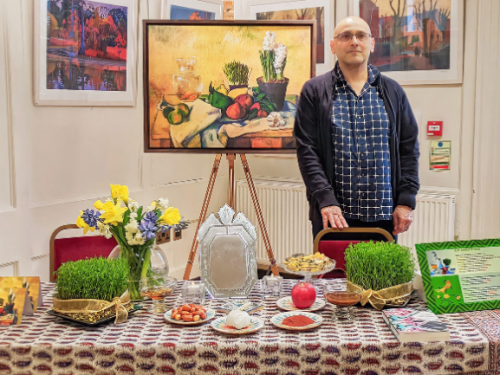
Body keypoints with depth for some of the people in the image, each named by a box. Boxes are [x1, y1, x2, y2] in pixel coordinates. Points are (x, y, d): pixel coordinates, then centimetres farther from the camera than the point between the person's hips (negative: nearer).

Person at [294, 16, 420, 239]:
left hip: (384, 214, 2)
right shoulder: (315, 91, 3)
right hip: (332, 213, -2)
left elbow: (409, 147, 9)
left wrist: (406, 201, -1)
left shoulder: (391, 91, 11)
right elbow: (306, 150, -4)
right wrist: (325, 200, -15)